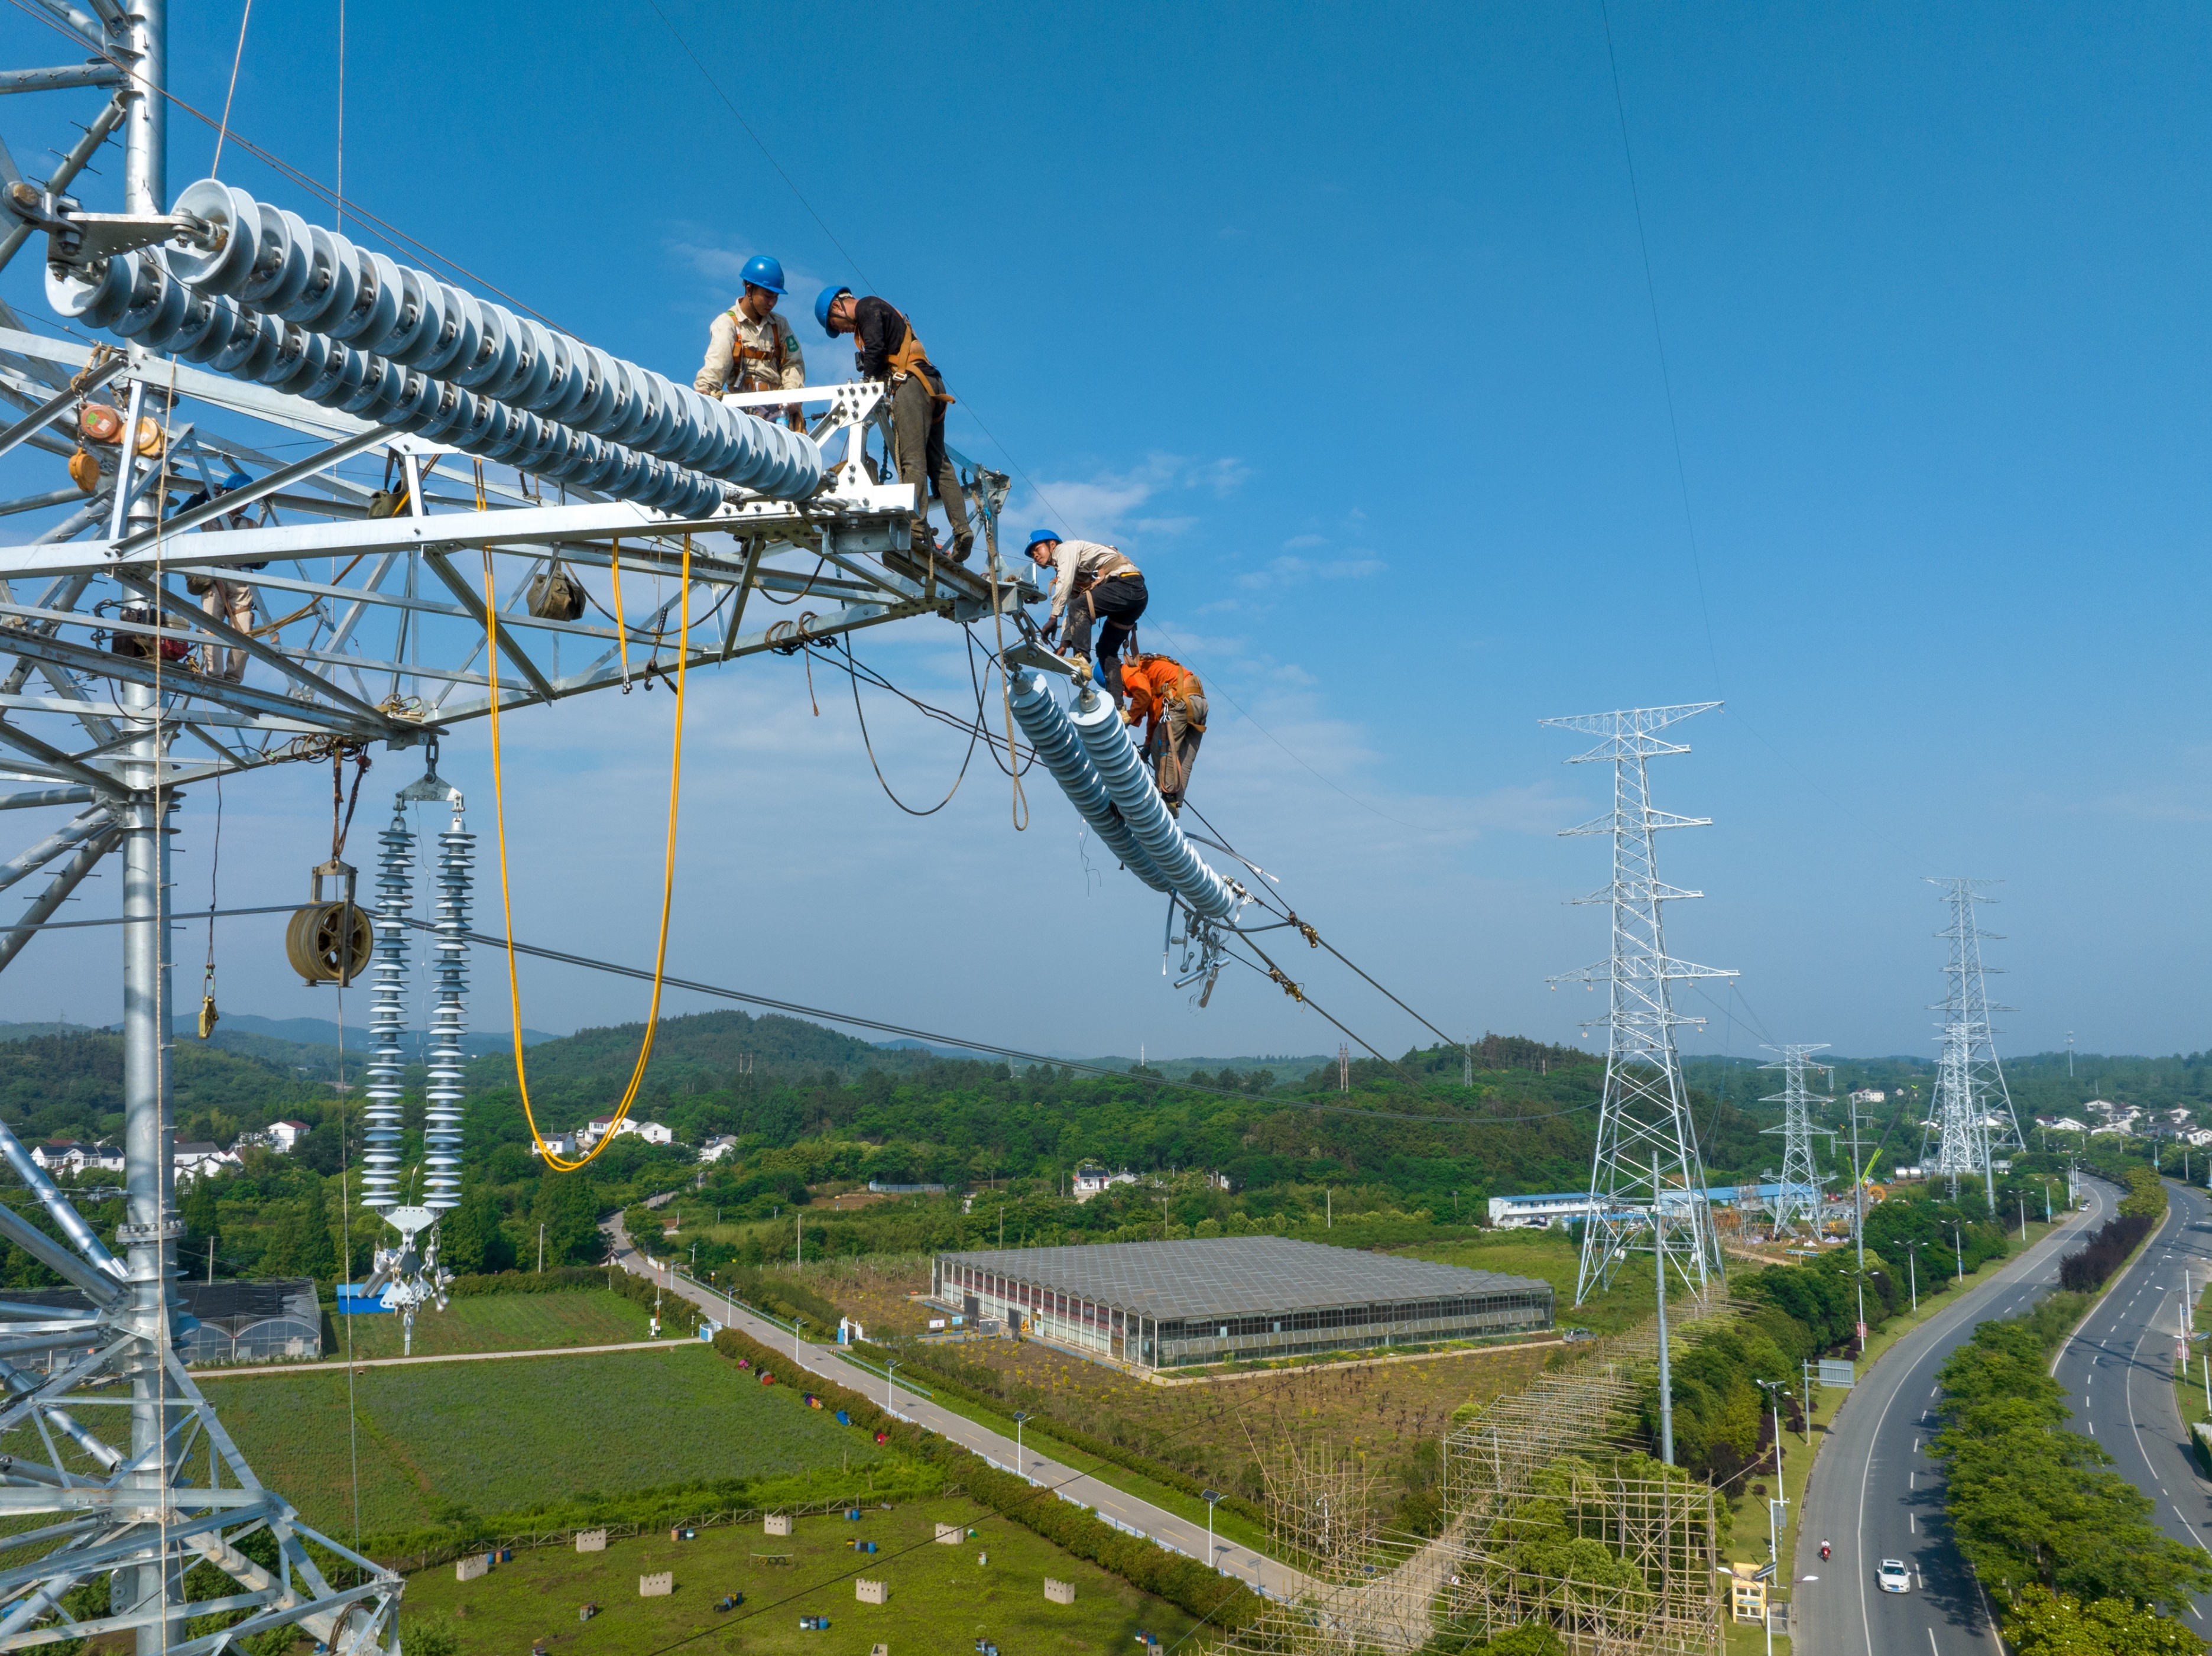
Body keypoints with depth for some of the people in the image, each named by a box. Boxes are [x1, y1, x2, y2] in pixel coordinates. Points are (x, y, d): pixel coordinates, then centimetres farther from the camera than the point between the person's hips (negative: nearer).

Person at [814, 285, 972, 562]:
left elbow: (875, 351, -11)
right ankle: (961, 528, -2)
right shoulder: (882, 311, 32)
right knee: (938, 461, 6)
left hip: (912, 382, -10)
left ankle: (918, 531, -27)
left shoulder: (867, 307, 3)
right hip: (932, 385, 10)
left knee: (911, 460, -17)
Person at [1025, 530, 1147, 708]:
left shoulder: (1065, 548, 3)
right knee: (1107, 648, 9)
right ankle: (1116, 706, 4)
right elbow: (1072, 612, 23)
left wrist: (1053, 617, -17)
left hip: (1127, 583, -10)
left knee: (1078, 607, -23)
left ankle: (1081, 658, -34)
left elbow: (1065, 583, -13)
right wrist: (1065, 642, 11)